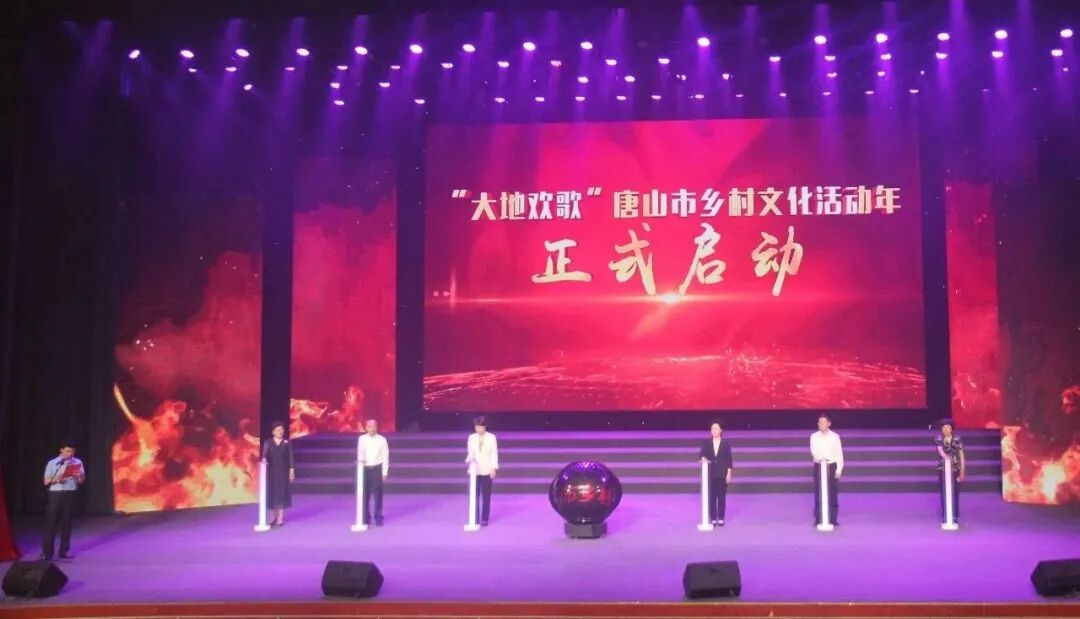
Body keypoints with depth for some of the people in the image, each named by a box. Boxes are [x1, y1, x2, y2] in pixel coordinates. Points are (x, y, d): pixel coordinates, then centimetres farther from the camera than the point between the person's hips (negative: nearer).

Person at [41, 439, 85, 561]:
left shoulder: (78, 462, 4)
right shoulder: (52, 463, 0)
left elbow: (81, 481, 4)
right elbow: (46, 481, 0)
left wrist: (80, 476, -18)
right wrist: (55, 479, -21)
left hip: (70, 494, 2)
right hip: (55, 494, -2)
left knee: (67, 523, 5)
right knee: (51, 522, -3)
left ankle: (64, 551, 13)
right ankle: (47, 552, -1)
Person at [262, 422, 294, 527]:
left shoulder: (287, 443, 0)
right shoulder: (268, 443, 0)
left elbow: (290, 457, 1)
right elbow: (264, 454, -11)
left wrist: (292, 470, -4)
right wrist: (264, 459, -33)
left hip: (283, 471, -1)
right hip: (271, 471, 1)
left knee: (282, 493, -2)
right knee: (271, 492, 3)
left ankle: (280, 518, 1)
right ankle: (273, 517, 16)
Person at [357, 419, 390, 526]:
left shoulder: (382, 439, -2)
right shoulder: (362, 439, 3)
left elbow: (385, 456, -1)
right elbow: (360, 452, -8)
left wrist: (385, 472, -4)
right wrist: (361, 460, -31)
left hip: (377, 469, -2)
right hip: (365, 468, 2)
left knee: (378, 494, 1)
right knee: (365, 494, 5)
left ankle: (378, 518, 9)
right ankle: (366, 518, 15)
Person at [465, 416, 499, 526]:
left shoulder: (491, 437, 0)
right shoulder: (471, 437, 6)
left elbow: (494, 454, -1)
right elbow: (470, 453, 6)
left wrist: (493, 468, -8)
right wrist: (469, 459, -16)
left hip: (486, 470, -2)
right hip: (475, 470, 2)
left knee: (486, 495, 1)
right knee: (475, 495, -1)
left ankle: (484, 519, 7)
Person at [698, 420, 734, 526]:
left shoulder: (726, 444, 0)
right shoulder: (706, 443, 3)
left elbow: (729, 460, -1)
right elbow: (702, 454, -5)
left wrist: (729, 474, -6)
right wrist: (703, 458, -30)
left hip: (722, 474, -1)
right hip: (710, 474, 1)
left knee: (721, 496, 3)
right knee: (711, 496, 2)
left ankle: (721, 519, 10)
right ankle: (713, 519, 7)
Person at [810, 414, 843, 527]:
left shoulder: (835, 436, 2)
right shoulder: (814, 436, 3)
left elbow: (839, 454, 2)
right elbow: (813, 449, -12)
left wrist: (839, 469, -6)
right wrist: (819, 458, -33)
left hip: (832, 466, 0)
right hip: (819, 466, 1)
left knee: (833, 494, -1)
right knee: (818, 493, 0)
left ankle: (833, 519, 6)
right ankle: (818, 519, 6)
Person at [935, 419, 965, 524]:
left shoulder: (957, 440, 0)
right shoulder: (939, 440, -3)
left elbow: (961, 455, 3)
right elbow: (940, 450, -22)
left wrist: (962, 471, 0)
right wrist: (945, 457, -44)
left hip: (955, 469, 0)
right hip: (943, 469, 0)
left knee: (955, 493, 1)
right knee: (944, 493, 1)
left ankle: (955, 516, 9)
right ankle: (945, 516, 7)